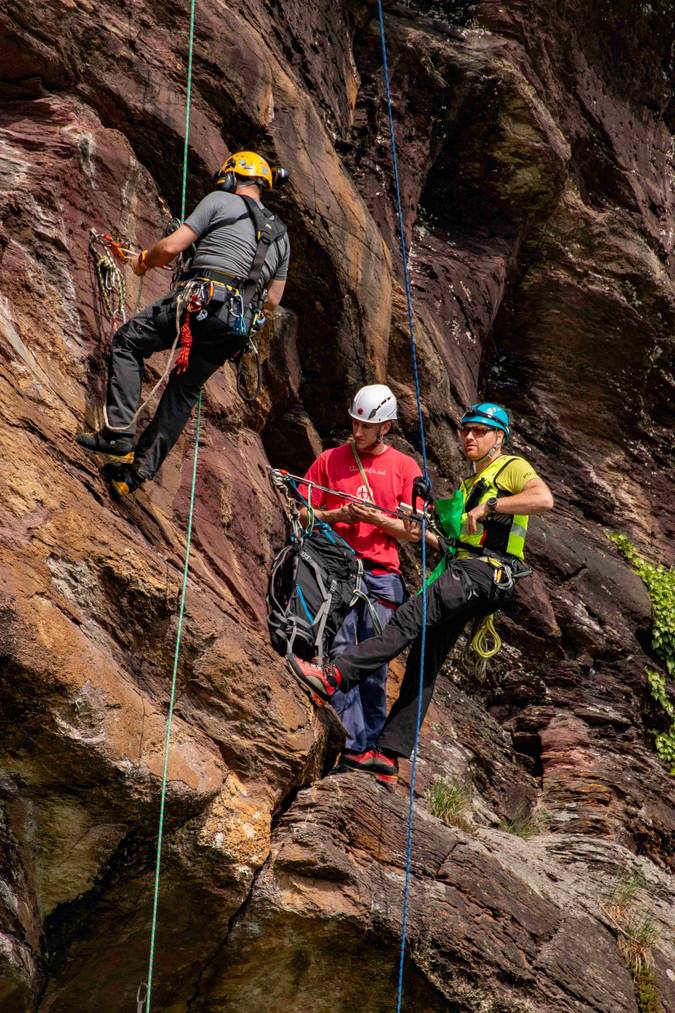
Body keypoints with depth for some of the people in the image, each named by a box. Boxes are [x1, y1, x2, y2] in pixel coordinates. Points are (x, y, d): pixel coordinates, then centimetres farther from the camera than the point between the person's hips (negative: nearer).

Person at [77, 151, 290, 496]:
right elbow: (272, 300, 26)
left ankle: (119, 432, -4)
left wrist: (144, 261, 19)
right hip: (240, 326, 6)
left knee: (127, 342, 10)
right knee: (184, 390, 16)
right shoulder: (280, 234, 25)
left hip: (200, 301, -6)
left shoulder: (220, 201, 7)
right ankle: (139, 471, 11)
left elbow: (171, 246, 0)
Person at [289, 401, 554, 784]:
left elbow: (544, 498, -18)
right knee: (424, 663, 1)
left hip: (485, 572, -10)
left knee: (409, 619, -27)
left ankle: (335, 677, -40)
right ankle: (389, 754, -2)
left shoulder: (513, 467, 4)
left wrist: (489, 506, -19)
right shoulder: (472, 483, 33)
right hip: (463, 571, 10)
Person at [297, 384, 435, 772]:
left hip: (382, 573, 0)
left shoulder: (405, 467, 8)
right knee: (341, 654, -10)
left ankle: (374, 742, 9)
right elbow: (304, 515, 9)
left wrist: (375, 518, -12)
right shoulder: (330, 460, 10)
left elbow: (411, 532, 4)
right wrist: (337, 515, -9)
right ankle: (353, 743, -11)